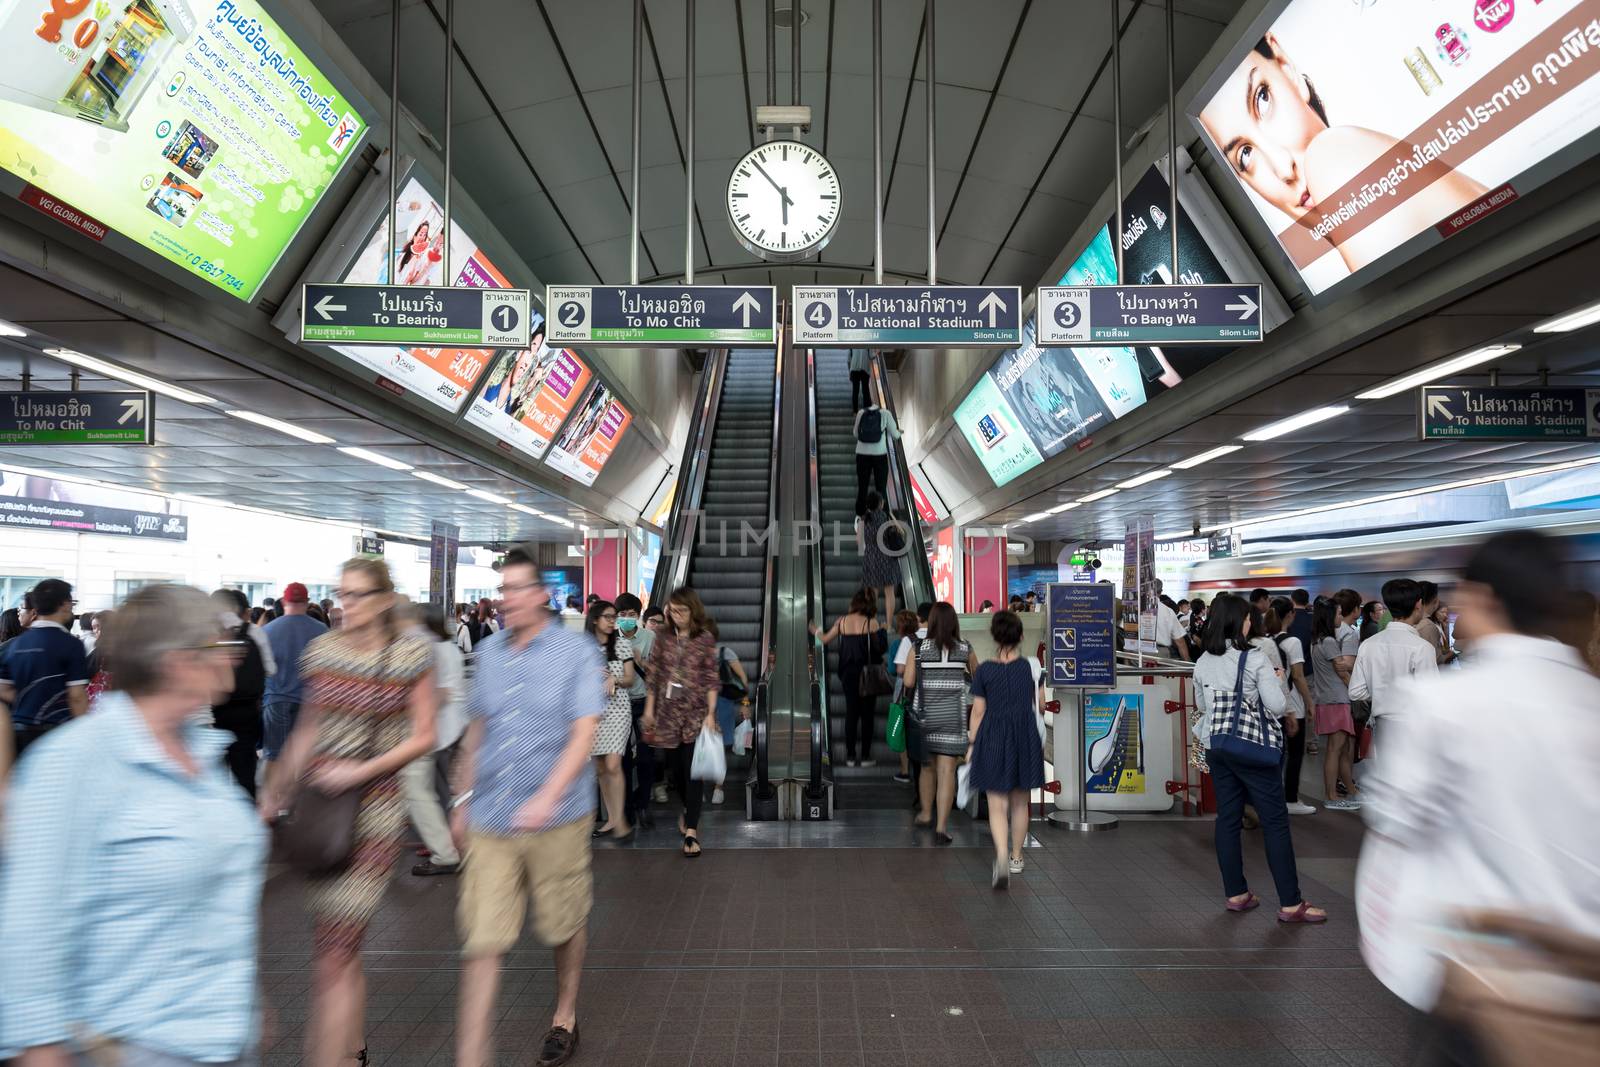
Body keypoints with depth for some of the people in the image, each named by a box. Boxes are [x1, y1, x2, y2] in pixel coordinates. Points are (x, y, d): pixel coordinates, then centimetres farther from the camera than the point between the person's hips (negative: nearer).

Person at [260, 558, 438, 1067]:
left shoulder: (411, 654, -7)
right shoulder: (321, 649, 5)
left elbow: (423, 738, -4)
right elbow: (307, 729, 15)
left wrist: (361, 771, -15)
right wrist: (275, 791, 15)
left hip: (374, 809, -5)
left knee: (332, 957, -6)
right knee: (342, 950, 16)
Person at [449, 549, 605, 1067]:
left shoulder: (577, 651, -7)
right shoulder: (488, 651, 8)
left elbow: (584, 735, -13)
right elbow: (477, 730, 17)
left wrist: (548, 798, -26)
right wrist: (463, 801, 17)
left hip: (557, 818, -3)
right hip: (490, 820, 3)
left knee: (565, 926, 14)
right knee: (481, 940, 0)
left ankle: (565, 1017, 38)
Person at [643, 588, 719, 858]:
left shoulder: (706, 638, -4)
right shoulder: (663, 637, 3)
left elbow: (711, 679, -4)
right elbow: (653, 674, 7)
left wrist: (711, 713, -10)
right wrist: (649, 709, 6)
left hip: (696, 712, -3)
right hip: (668, 712, 3)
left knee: (692, 769, -7)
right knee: (674, 768, 12)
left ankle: (691, 831, -5)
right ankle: (689, 809, 37)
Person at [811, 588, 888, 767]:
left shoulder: (842, 621, -2)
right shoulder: (871, 622, -12)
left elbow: (825, 640, 9)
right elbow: (881, 647, -9)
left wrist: (815, 631, 28)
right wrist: (881, 630, 7)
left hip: (848, 673, 3)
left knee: (851, 713, 10)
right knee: (867, 714, 6)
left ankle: (850, 756, 12)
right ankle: (865, 756, 8)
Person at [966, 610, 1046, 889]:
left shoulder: (983, 670, -7)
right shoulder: (1032, 666, -3)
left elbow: (978, 711, -4)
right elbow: (1041, 705, 5)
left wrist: (972, 744, 4)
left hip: (992, 740, -2)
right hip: (1026, 740, 2)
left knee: (997, 806, 1)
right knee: (1020, 804, 19)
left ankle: (1002, 857, -20)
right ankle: (1016, 858, 31)